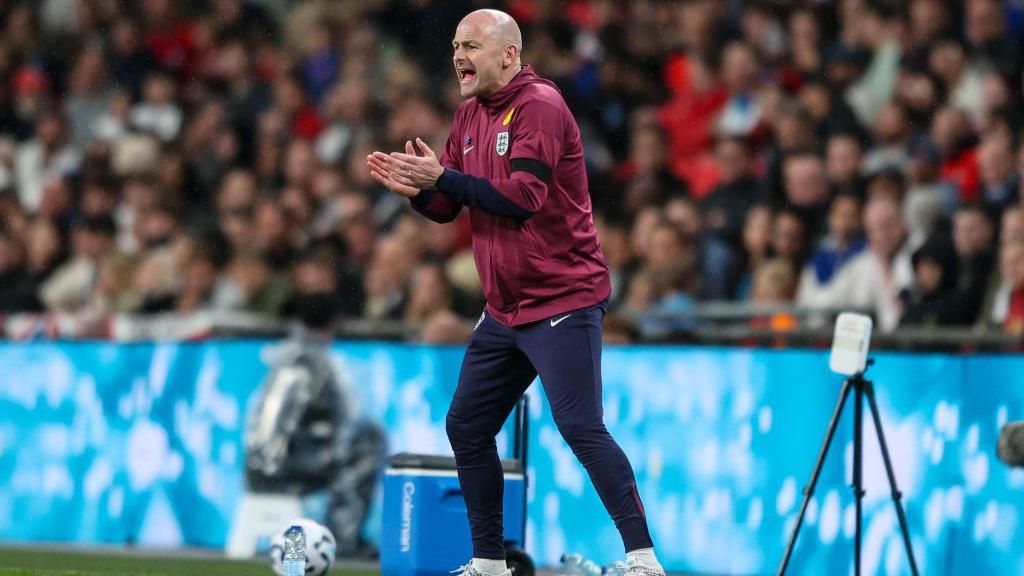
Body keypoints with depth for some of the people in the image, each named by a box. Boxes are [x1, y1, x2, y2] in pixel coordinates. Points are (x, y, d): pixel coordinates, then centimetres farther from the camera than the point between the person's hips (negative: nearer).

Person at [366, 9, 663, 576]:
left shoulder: (539, 105, -14)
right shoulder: (470, 114, 12)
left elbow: (523, 199, -24)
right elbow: (447, 206, 15)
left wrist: (442, 177, -21)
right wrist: (414, 187, -7)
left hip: (561, 302, -9)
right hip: (504, 311, 9)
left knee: (581, 428, -15)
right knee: (466, 428, 11)